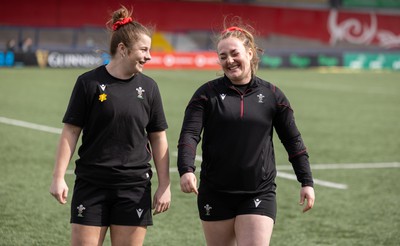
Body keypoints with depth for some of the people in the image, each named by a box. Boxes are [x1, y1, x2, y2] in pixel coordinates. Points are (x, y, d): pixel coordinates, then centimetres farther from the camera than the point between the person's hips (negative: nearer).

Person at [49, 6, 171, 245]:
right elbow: (71, 131, -1)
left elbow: (158, 138, 10)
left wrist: (165, 185, 6)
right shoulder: (89, 82, -3)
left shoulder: (148, 87, 6)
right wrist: (59, 177, -7)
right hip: (91, 185, -2)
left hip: (135, 188, 2)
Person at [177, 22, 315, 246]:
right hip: (215, 194, 1)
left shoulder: (272, 95, 4)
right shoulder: (208, 93, 1)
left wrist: (307, 181, 6)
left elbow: (293, 140, 10)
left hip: (259, 195, -1)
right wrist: (186, 170, -26)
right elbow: (189, 135, -9)